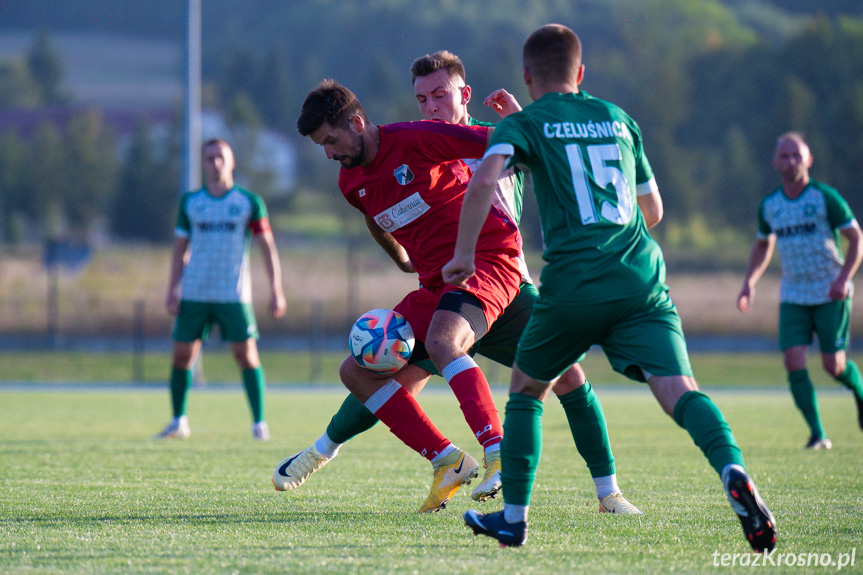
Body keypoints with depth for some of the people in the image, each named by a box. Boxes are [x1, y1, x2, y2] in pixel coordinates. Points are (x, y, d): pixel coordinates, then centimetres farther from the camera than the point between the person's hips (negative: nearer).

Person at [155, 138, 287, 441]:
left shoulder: (250, 202, 1)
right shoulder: (189, 202, 8)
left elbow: (268, 247, 4)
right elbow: (180, 248, 13)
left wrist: (276, 291, -2)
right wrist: (172, 290, 6)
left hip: (234, 296, -2)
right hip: (194, 295, 2)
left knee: (246, 355, -7)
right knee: (181, 355, 2)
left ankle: (259, 423, 0)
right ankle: (179, 421, 15)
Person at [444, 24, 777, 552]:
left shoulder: (525, 124, 9)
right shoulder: (618, 119, 21)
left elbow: (484, 181, -12)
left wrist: (464, 254, -3)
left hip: (573, 285, -2)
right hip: (642, 280, 2)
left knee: (526, 389, 20)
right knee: (679, 388, -12)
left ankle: (513, 518, 21)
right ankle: (734, 473, -40)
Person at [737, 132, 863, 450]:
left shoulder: (825, 197, -9)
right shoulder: (769, 205, 4)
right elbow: (763, 245, 22)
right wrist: (750, 282, 9)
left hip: (831, 294, -3)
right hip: (793, 296, 3)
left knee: (834, 365, -7)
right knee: (794, 361, -13)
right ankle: (817, 433, -6)